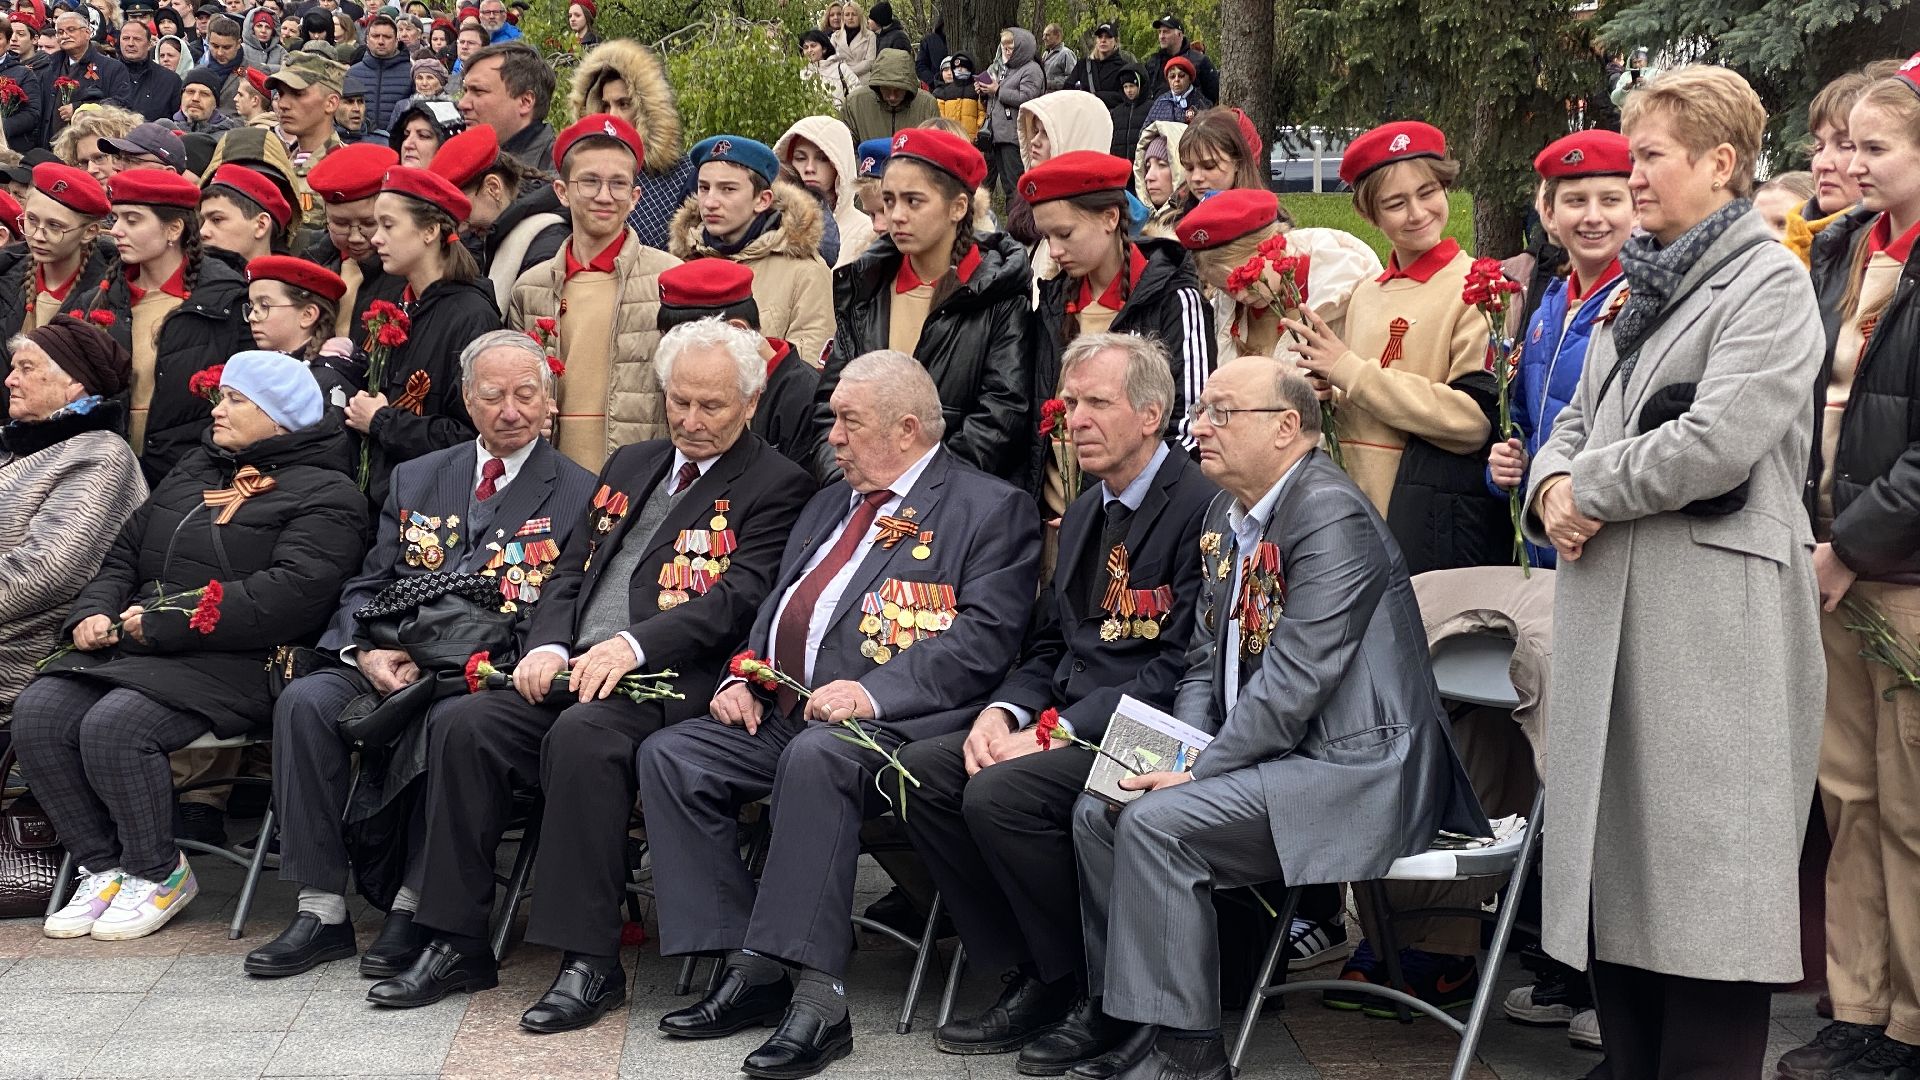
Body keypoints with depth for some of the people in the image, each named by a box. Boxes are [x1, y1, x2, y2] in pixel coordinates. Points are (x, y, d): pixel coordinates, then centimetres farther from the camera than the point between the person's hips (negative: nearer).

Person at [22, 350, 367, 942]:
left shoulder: (324, 494, -3)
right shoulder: (197, 470, 23)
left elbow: (290, 593, -18)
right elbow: (126, 552, 25)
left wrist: (165, 624, -18)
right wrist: (93, 612, 3)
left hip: (237, 663, -8)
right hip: (127, 647, 8)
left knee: (115, 726, -30)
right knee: (38, 712, -15)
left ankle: (158, 873, -8)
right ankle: (102, 867, -3)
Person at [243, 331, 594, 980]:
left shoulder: (578, 494, 5)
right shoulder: (416, 480, 20)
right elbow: (368, 585, 17)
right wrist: (366, 651, -7)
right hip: (391, 665, 4)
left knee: (454, 718, -37)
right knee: (305, 700, -23)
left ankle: (414, 908, -23)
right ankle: (321, 910, -19)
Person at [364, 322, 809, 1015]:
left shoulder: (776, 485, 3)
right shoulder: (630, 465, 25)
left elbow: (740, 595, -11)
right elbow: (569, 572, 21)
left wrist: (635, 644, -23)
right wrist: (547, 646, -1)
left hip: (670, 680, -6)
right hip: (573, 673, 7)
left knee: (582, 734, -35)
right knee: (463, 725, -18)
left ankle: (591, 960, -28)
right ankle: (458, 944, -11)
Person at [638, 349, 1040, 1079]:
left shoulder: (989, 510, 1)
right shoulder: (828, 505, 26)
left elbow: (983, 637, -12)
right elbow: (775, 608, 27)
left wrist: (873, 692, -23)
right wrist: (743, 679, 6)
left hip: (890, 719, -8)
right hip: (784, 712, 8)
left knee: (816, 758, -37)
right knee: (670, 755, -12)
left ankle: (814, 991, -33)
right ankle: (750, 966, -12)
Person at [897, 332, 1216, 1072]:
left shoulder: (1200, 508, -12)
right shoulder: (1084, 514, 18)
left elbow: (1181, 666, -18)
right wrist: (1002, 712, -2)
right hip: (1065, 723, 9)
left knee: (1001, 792, -28)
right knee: (922, 769, -9)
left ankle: (1097, 992, -8)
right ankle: (1036, 981, -1)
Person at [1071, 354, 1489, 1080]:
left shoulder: (1331, 516, -18)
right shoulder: (1227, 514, 12)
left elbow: (1295, 678, -23)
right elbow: (1207, 659, 15)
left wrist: (1200, 771, -19)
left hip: (1352, 766, -9)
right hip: (1269, 757, 9)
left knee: (1156, 822, -24)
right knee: (1097, 810, -2)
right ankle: (1126, 1014, 7)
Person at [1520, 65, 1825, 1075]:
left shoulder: (1769, 283, -6)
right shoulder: (1644, 285, 19)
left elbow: (1718, 441, -19)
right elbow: (1578, 418, 21)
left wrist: (1594, 491, -9)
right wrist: (1553, 483, -1)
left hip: (1712, 610, -8)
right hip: (1614, 611, 8)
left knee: (1702, 878, -3)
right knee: (1617, 862, 11)